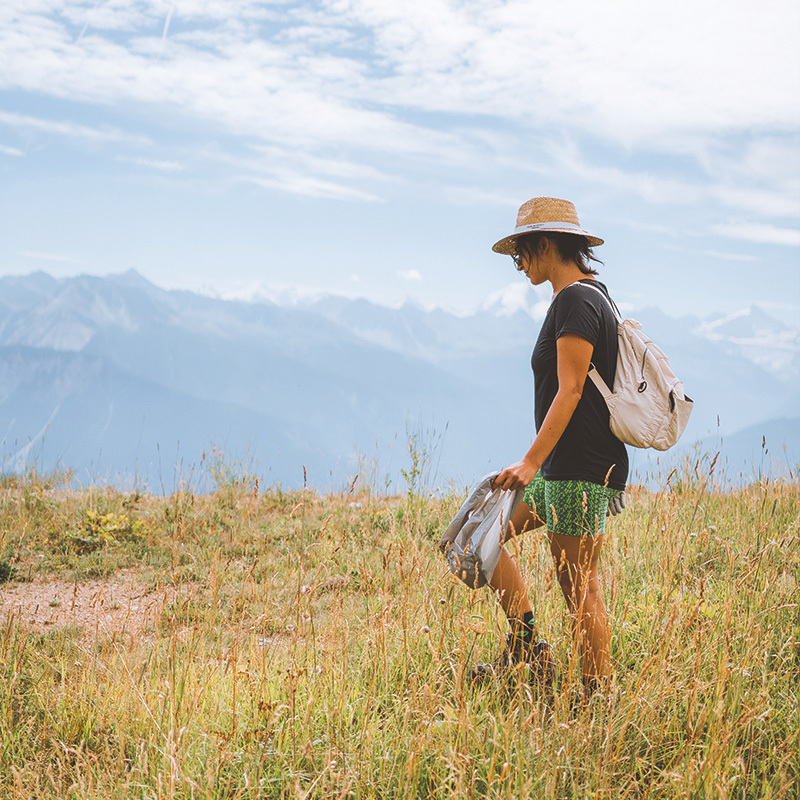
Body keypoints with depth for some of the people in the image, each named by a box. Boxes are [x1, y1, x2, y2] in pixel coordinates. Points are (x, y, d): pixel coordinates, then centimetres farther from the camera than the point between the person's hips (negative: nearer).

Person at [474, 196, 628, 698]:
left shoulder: (576, 301, -14)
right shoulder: (589, 295, 16)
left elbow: (570, 392, -21)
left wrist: (531, 462, -25)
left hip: (581, 469, -10)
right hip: (562, 468, 10)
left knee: (579, 585, -5)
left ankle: (597, 696, 4)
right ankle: (527, 647, 12)